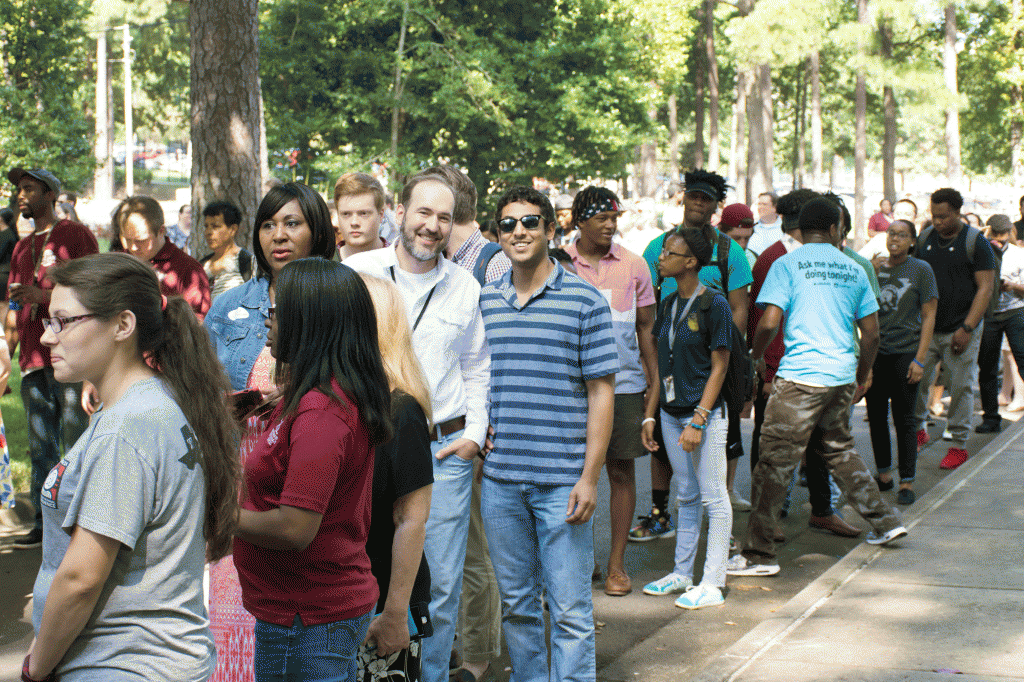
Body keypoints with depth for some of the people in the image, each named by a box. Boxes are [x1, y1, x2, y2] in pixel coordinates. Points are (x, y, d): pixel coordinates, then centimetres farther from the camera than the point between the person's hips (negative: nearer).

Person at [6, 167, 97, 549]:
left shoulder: (75, 235, -1)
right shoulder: (22, 249, 21)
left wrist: (43, 295, -18)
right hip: (34, 360, 7)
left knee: (75, 447, -6)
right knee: (40, 448, 9)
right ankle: (45, 522, 15)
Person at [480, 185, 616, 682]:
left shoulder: (584, 300, -3)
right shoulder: (484, 302, 8)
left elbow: (601, 392, -4)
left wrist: (589, 477, -10)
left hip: (562, 481, -4)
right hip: (499, 479, 4)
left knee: (570, 610, -1)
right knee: (516, 603, 13)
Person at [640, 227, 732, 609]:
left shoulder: (714, 305, -11)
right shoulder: (668, 306, 9)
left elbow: (719, 367, -12)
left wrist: (699, 419, -17)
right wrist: (649, 415, 11)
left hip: (706, 412, -7)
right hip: (672, 412, 7)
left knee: (713, 498, -1)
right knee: (687, 496, 15)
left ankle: (713, 584, 3)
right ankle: (682, 574, 23)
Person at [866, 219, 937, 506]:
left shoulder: (921, 270, -1)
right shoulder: (874, 270, 10)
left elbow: (928, 316, -2)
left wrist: (920, 359, -9)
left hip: (905, 352, -4)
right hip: (874, 353, 4)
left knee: (904, 419, -2)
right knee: (876, 416, 7)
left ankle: (907, 482, 5)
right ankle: (884, 474, 20)